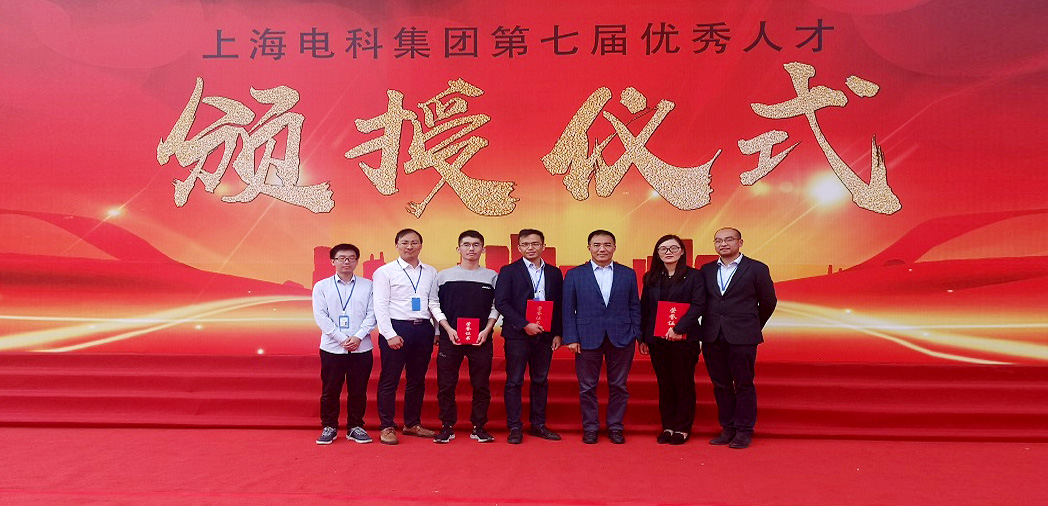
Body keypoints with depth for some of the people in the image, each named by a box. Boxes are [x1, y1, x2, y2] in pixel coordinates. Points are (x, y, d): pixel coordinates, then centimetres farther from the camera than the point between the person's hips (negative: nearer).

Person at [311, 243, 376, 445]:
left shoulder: (368, 286, 7)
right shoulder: (322, 286, 6)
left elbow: (372, 314, 1)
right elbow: (321, 316, -2)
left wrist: (358, 337, -12)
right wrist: (342, 338, -11)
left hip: (361, 348, 0)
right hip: (332, 348, 0)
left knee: (358, 391, 6)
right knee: (330, 390, 5)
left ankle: (355, 427, 19)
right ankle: (329, 427, 19)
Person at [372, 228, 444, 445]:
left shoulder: (431, 272, 13)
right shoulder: (385, 272, 0)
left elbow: (434, 302, 13)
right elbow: (380, 306, -5)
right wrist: (390, 335, -13)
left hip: (423, 329, 5)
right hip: (396, 328, -4)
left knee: (417, 379, 13)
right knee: (390, 380, 1)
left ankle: (412, 424, 25)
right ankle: (387, 427, 11)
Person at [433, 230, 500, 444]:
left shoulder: (492, 277, 8)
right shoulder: (444, 276, 6)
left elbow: (495, 307, 8)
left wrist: (486, 331, -6)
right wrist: (449, 329, -7)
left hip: (481, 340, 0)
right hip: (450, 338, 0)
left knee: (481, 386, 3)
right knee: (445, 385, 1)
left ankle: (478, 427, 15)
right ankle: (447, 427, 14)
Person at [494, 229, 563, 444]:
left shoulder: (554, 273, 11)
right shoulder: (509, 271, 0)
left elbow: (559, 305, 12)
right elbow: (501, 303, -9)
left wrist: (558, 334, 4)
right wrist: (525, 325, -16)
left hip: (545, 335, 4)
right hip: (517, 335, -3)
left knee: (541, 381, 10)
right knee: (514, 381, 1)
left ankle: (538, 424, 20)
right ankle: (514, 427, 8)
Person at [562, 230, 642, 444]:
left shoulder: (628, 274, 7)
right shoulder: (574, 275, 3)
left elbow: (635, 307, 9)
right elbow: (568, 310, 2)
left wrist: (636, 335, 1)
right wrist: (571, 338, -5)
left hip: (621, 338, 1)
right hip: (587, 338, -1)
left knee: (618, 386, 8)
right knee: (587, 386, 6)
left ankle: (615, 427, 22)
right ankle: (590, 428, 20)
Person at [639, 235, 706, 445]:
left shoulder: (693, 276, -1)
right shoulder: (650, 278, 11)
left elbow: (698, 305, -10)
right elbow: (644, 309, 12)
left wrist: (679, 328, -18)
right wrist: (642, 339, 8)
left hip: (684, 339, -3)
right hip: (657, 340, 4)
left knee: (684, 384, 3)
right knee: (664, 384, 9)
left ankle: (682, 428, 15)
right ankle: (668, 426, 19)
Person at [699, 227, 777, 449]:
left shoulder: (756, 269, -1)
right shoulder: (706, 270, 9)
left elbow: (768, 302, 6)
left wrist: (752, 328, 12)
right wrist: (708, 329, 12)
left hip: (742, 337, -4)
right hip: (712, 337, 4)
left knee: (744, 385, 3)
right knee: (720, 385, 9)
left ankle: (744, 431, 13)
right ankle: (727, 428, 20)